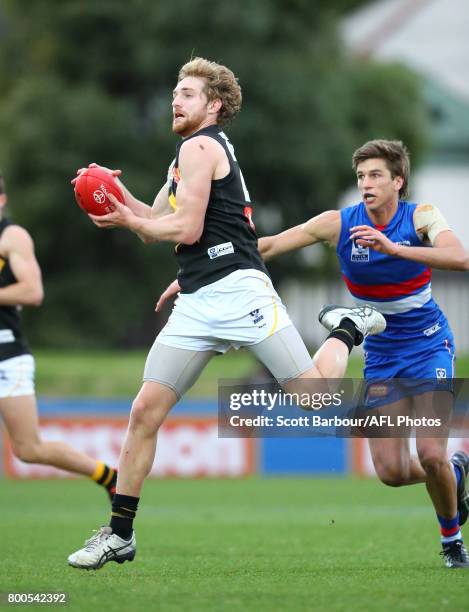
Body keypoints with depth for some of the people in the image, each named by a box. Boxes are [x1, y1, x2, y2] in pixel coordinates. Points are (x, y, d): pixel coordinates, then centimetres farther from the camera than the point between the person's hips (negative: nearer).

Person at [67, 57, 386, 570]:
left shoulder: (200, 146, -5)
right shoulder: (188, 154, 24)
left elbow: (186, 229, -13)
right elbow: (154, 226, 26)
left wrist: (127, 219, 0)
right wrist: (119, 195, 10)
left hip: (238, 291, -9)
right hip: (196, 305, 9)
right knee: (145, 410, -2)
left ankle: (348, 331, 24)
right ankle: (119, 533, 0)